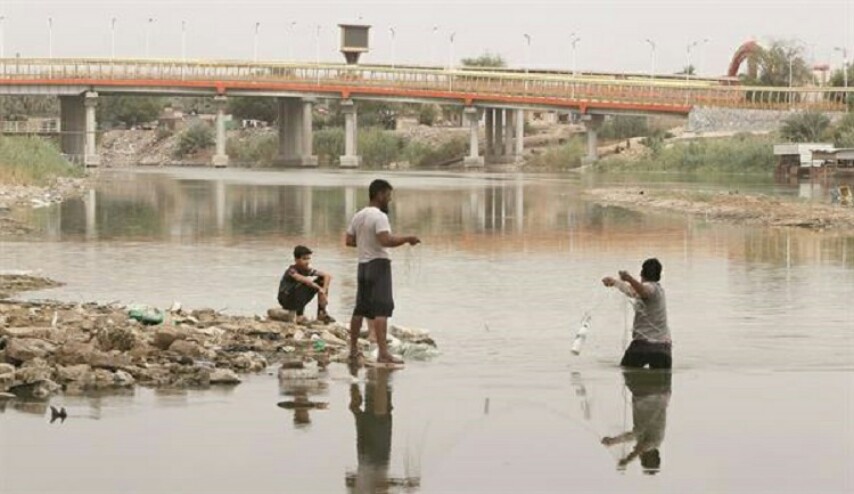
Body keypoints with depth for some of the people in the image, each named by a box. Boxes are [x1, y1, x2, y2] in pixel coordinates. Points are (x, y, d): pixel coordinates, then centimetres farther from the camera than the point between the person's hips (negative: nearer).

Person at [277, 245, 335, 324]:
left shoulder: (308, 270, -4)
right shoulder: (292, 271, -23)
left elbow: (328, 275, -10)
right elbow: (305, 280, -42)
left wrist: (324, 291, -25)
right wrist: (320, 289, -35)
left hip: (299, 300, 7)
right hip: (286, 300, -7)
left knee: (322, 280, -4)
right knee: (304, 285, -33)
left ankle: (321, 312, -2)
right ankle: (299, 315, -21)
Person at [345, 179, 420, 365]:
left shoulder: (358, 216, 12)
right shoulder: (379, 216, -14)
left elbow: (349, 241, 15)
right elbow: (386, 240, -25)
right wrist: (407, 239, -14)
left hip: (363, 264, 9)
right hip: (378, 264, -9)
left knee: (360, 308, 16)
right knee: (382, 308, -13)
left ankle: (353, 349, 23)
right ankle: (383, 353, -20)